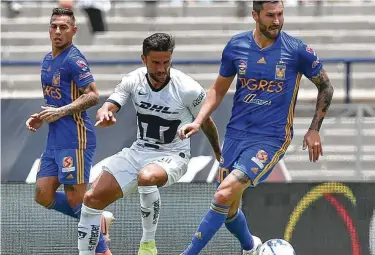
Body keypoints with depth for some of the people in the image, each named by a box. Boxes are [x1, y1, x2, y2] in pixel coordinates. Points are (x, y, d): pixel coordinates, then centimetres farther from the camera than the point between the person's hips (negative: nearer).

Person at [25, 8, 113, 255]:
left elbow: (92, 95, -18)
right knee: (43, 196, 7)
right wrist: (41, 118, 12)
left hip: (75, 139, -9)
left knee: (75, 199, -8)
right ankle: (100, 220, 19)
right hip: (55, 140, 9)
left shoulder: (73, 59, -11)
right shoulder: (48, 60, 17)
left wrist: (60, 112, -20)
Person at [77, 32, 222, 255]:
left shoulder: (188, 89, -17)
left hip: (172, 156, -5)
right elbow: (108, 107, -11)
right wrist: (105, 114, -37)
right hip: (139, 151, 5)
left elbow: (206, 123, 0)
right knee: (92, 199, -7)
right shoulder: (133, 80, -7)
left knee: (147, 177, -39)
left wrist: (219, 153, 15)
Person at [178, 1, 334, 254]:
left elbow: (326, 86, 6)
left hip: (271, 139, -4)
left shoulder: (297, 50, -8)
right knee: (229, 210, 10)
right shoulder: (236, 46, 0)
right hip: (236, 135, 4)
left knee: (224, 195, -23)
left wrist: (314, 130, 4)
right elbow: (219, 90, 14)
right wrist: (198, 121, 1)